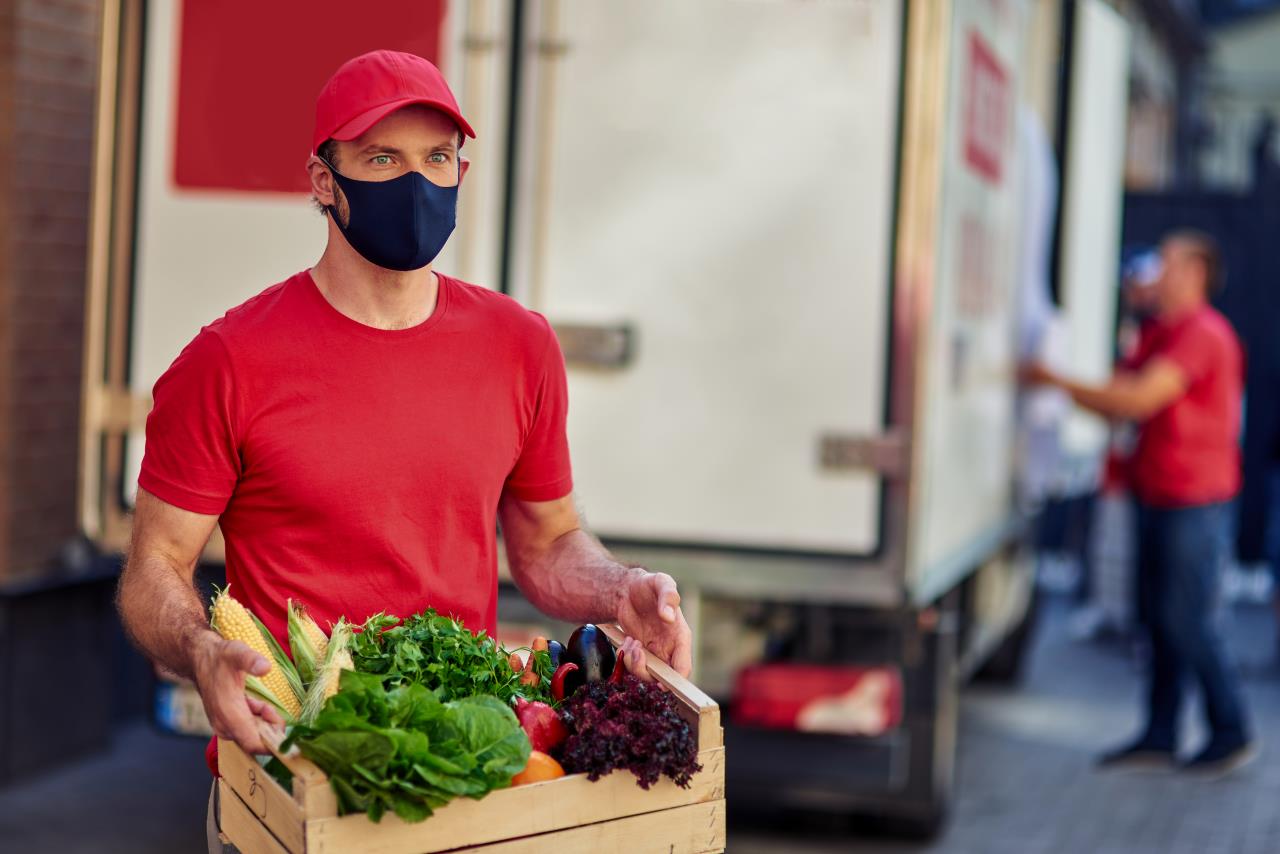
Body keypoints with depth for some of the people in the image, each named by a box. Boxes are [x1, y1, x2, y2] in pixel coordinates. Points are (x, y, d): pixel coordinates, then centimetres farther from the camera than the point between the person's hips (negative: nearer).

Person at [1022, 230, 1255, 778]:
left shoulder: (1202, 334, -14)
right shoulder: (1161, 334, 17)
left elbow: (1140, 399, -22)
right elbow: (1124, 398, 15)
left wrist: (1059, 382, -18)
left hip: (1193, 500, -9)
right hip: (1159, 496, 9)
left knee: (1185, 619, -6)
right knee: (1157, 618, 9)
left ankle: (1232, 733, 6)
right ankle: (1159, 738, 15)